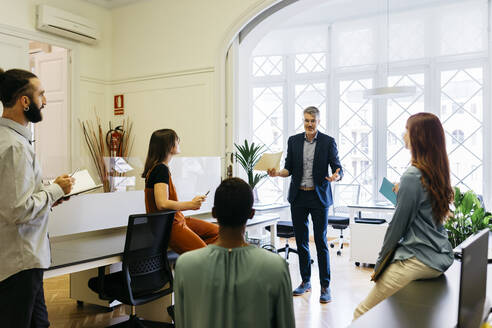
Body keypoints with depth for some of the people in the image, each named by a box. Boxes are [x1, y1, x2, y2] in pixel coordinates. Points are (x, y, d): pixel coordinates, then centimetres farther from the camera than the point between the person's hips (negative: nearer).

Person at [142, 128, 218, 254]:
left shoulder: (159, 167, 13)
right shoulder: (161, 169, -17)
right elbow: (162, 204, -27)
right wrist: (191, 204, -17)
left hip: (175, 219, 10)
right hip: (167, 226, -10)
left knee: (217, 232, 12)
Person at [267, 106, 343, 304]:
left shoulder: (328, 142, -2)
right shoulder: (293, 141, 7)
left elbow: (337, 167, -5)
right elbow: (289, 168, 8)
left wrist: (336, 176, -27)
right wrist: (278, 173, -12)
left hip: (319, 197, -3)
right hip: (298, 197, 4)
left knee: (321, 242, -2)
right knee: (301, 241, 11)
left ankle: (325, 287, 7)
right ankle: (305, 281, 25)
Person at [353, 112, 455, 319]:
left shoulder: (412, 176, -17)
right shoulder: (439, 172, 8)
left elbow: (398, 223, -12)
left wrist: (380, 261, -2)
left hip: (419, 261, -10)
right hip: (440, 258, 10)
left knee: (362, 314, -5)